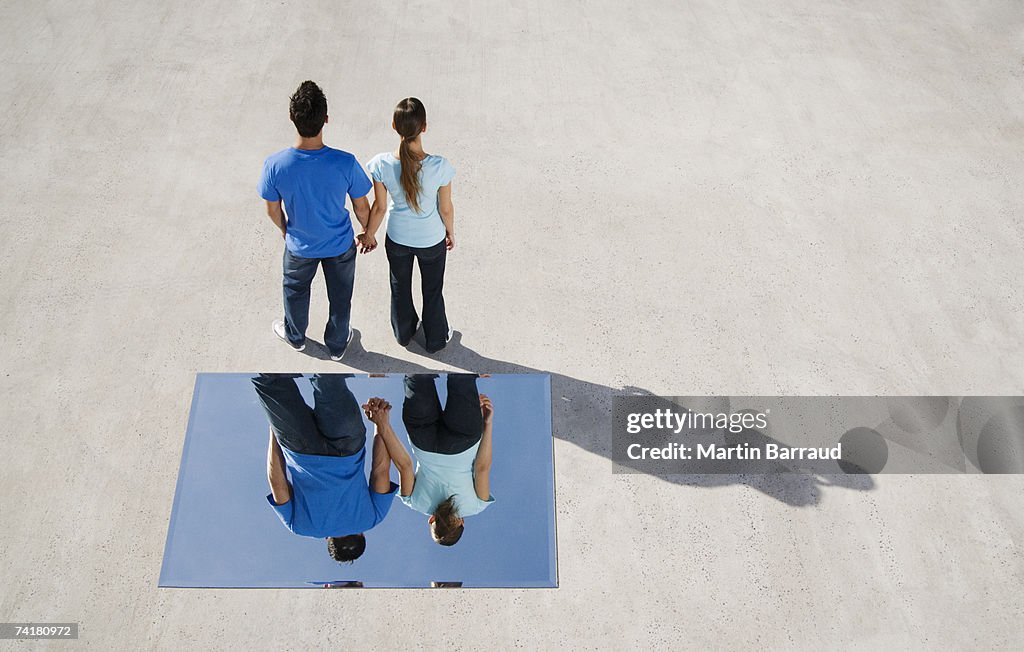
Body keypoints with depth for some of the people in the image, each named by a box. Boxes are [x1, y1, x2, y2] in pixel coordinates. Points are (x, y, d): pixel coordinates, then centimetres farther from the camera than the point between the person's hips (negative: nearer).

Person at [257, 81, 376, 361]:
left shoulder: (275, 165, -29)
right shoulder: (345, 163, -32)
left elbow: (273, 210, -11)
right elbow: (361, 206, -15)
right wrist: (368, 232, 7)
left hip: (299, 245, 1)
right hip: (340, 245, -1)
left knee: (296, 291, 31)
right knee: (340, 296, 26)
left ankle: (295, 336, 56)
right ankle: (337, 345, 49)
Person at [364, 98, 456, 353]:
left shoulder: (382, 164, -27)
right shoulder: (439, 166, -31)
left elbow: (379, 207, -12)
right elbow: (446, 209, -15)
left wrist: (370, 234, 8)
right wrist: (450, 232, 7)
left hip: (397, 239, 2)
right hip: (432, 241, -1)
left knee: (400, 287, 29)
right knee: (433, 291, 25)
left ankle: (404, 332, 53)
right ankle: (436, 339, 47)